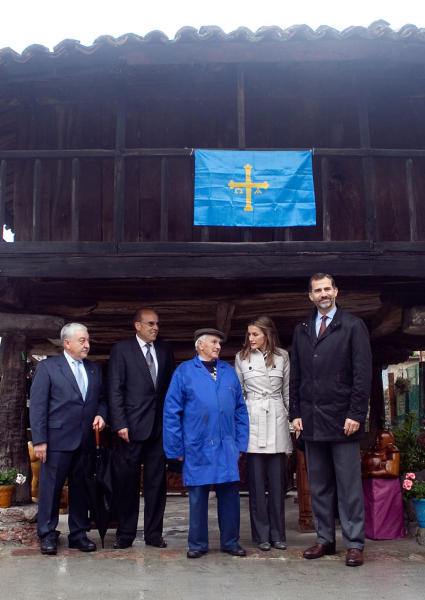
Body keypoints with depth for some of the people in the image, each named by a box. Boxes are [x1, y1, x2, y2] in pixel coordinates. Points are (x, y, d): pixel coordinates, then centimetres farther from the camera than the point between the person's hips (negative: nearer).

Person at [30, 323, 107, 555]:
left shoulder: (94, 369, 13)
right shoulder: (47, 367, -2)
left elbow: (101, 399, 20)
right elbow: (37, 406, -5)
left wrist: (100, 414, -2)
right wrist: (39, 440, -11)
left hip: (86, 440, 5)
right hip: (58, 440, -4)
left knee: (81, 488, 10)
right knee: (51, 487, 2)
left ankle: (78, 534, 22)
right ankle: (47, 535, 16)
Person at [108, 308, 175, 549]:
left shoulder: (165, 350, 12)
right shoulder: (122, 349, 0)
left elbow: (172, 385, 13)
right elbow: (115, 390, -4)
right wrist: (120, 424, -11)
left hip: (160, 425, 3)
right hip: (133, 426, -3)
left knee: (157, 482, 8)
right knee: (128, 482, 4)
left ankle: (154, 533, 18)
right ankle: (125, 534, 16)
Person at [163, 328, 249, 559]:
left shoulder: (228, 371, 11)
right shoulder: (184, 371, 2)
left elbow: (240, 409, 12)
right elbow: (171, 412, -1)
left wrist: (240, 443, 5)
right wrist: (176, 448, -5)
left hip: (227, 447, 3)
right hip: (197, 448, -2)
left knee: (230, 494, 6)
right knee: (197, 496, 6)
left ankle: (230, 542, 21)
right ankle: (197, 544, 20)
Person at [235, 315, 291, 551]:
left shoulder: (282, 357, 8)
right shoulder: (242, 357, 7)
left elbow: (288, 392, 12)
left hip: (277, 420, 1)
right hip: (252, 421, 0)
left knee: (277, 480, 3)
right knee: (256, 481, 1)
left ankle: (277, 534, 14)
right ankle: (261, 535, 11)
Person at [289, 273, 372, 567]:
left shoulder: (353, 326, 0)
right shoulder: (302, 330, 13)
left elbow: (363, 373, -5)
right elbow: (295, 375, 13)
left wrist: (356, 414, -11)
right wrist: (296, 413, 6)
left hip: (342, 419, -4)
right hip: (312, 420, 4)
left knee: (349, 485, 1)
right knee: (319, 485, 11)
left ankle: (354, 544, 11)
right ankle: (325, 539, 21)